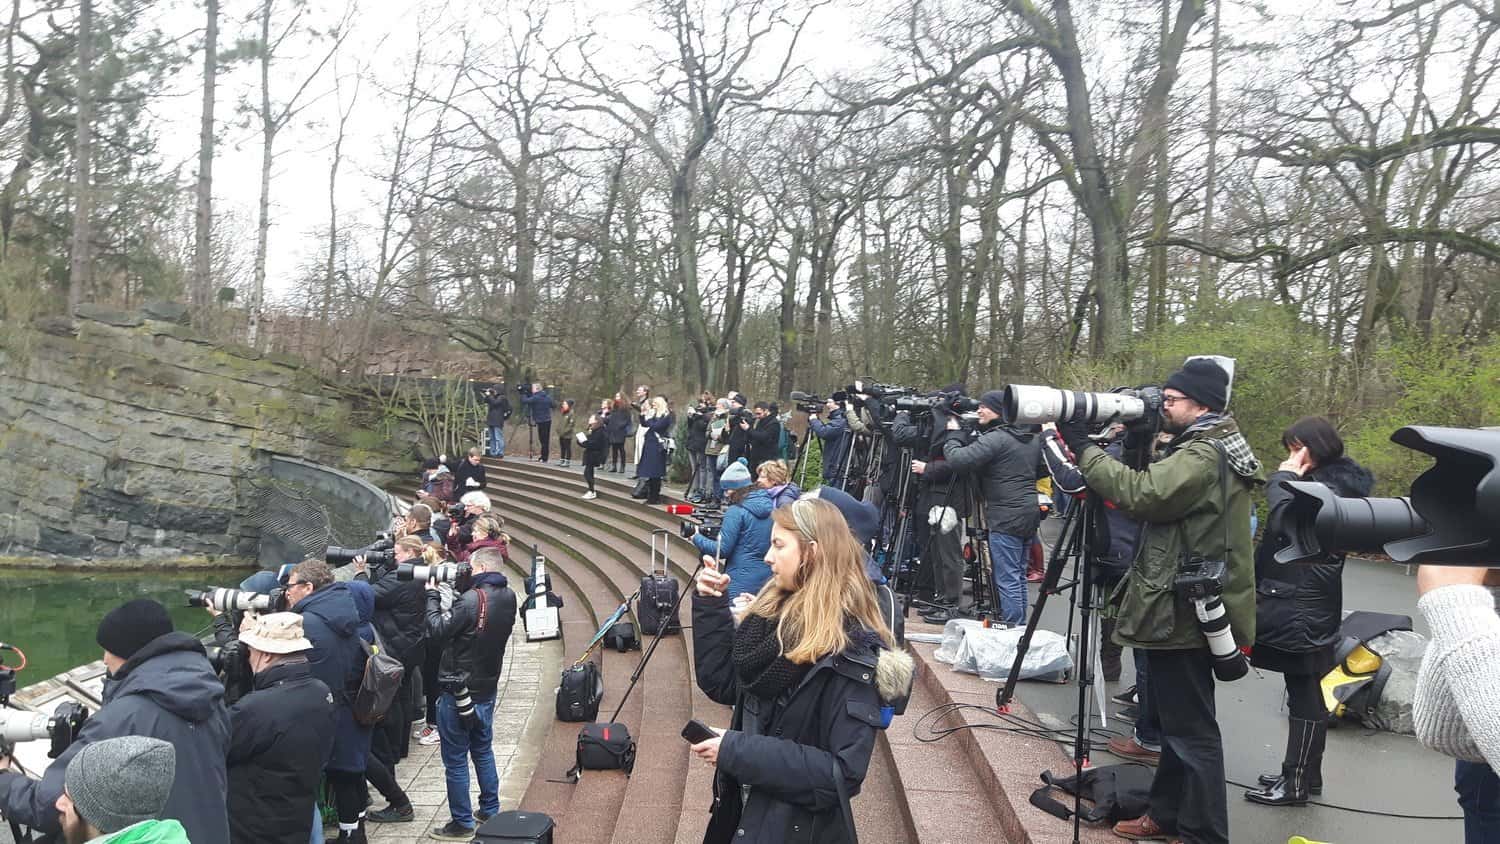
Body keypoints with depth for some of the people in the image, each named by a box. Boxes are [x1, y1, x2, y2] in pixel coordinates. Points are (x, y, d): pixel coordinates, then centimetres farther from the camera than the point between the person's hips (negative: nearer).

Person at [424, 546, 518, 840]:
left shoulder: (471, 599, -24)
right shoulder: (508, 598, 0)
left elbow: (438, 632, -18)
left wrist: (432, 595, -7)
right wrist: (456, 591, 1)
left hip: (458, 691, -8)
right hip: (487, 689, 8)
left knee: (455, 760, 4)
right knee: (483, 751, 22)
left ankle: (462, 824, 12)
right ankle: (490, 811, 30)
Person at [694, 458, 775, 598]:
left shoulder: (736, 511, -12)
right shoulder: (770, 506, 8)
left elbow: (722, 550, -12)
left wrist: (697, 538, 3)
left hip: (741, 583, -7)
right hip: (767, 580, 7)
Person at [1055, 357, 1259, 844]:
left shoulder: (1205, 456, -18)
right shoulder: (1209, 448, 16)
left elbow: (1140, 494, -28)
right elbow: (1158, 496, 17)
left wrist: (1084, 448, -20)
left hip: (1184, 611, -11)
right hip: (1183, 605, 11)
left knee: (1192, 729, -4)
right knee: (1176, 721, 18)